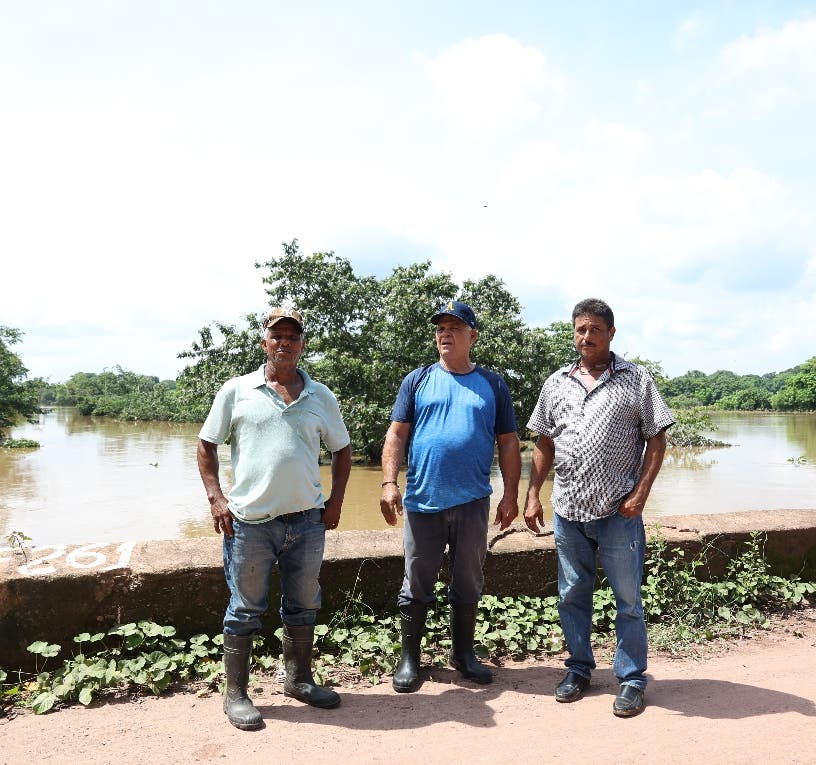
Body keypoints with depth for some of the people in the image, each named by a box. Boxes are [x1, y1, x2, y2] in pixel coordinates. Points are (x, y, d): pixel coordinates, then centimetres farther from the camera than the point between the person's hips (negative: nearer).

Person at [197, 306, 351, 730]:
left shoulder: (321, 396, 7)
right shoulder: (237, 391, 0)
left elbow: (341, 450, 15)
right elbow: (207, 444, 4)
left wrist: (336, 501, 6)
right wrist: (216, 497, -5)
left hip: (307, 520, 3)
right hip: (250, 521, -3)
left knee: (303, 605, 16)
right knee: (245, 610, 8)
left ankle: (299, 679, 36)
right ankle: (236, 694, 24)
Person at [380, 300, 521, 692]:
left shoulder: (493, 385, 7)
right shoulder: (418, 380, 5)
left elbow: (508, 443, 7)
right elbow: (396, 434, 1)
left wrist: (511, 495, 1)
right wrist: (389, 483, -11)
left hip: (472, 501, 1)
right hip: (422, 500, -1)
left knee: (468, 584, 14)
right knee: (416, 584, 8)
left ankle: (463, 653, 31)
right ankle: (409, 657, 23)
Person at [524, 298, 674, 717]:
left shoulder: (636, 380, -1)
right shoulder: (556, 383, 8)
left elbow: (656, 440, -2)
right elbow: (544, 445, 11)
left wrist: (640, 493, -11)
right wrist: (532, 496, 5)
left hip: (618, 512, -3)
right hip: (567, 510, 4)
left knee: (628, 599, 7)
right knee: (572, 595, 15)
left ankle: (632, 679, 24)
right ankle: (579, 669, 32)